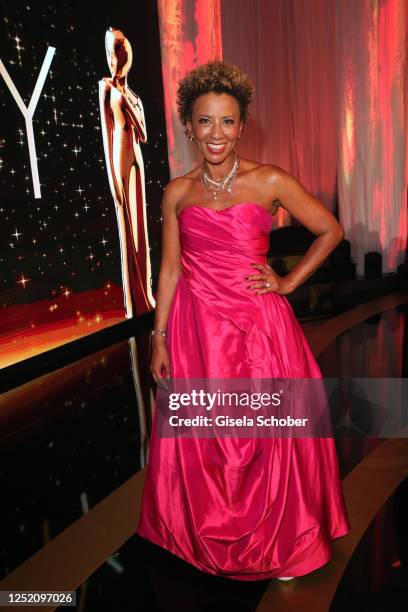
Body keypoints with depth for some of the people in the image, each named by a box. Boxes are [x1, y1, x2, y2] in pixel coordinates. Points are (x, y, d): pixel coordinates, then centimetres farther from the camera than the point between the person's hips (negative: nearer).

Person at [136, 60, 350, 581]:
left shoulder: (270, 181, -3)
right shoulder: (178, 192, 5)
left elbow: (330, 231, 5)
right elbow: (170, 269, 6)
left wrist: (289, 282, -2)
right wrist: (159, 337, 4)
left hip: (259, 326, -2)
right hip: (197, 328, 2)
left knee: (269, 433, 8)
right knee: (200, 439, 11)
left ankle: (279, 544, 34)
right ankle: (212, 541, 37)